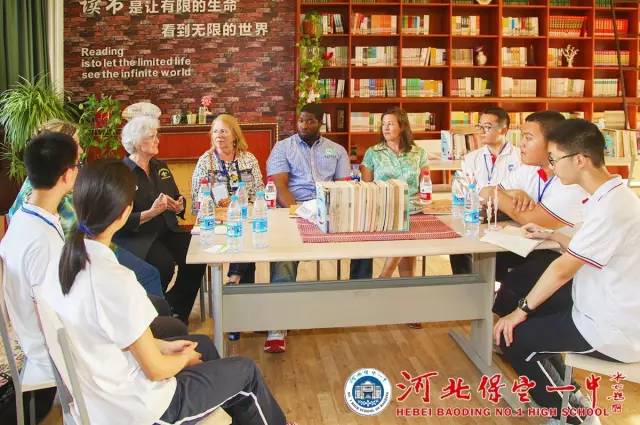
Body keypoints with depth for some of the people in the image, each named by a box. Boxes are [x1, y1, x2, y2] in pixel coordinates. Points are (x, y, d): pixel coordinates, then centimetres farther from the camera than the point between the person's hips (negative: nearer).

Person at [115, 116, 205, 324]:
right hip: (136, 238, -6)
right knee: (164, 264, -32)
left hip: (167, 232, 6)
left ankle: (177, 311, -1)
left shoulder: (161, 167, 14)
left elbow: (178, 200, 20)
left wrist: (179, 206, -4)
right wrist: (151, 212, -25)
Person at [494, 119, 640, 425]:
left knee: (512, 336, -6)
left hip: (611, 330, -10)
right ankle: (560, 387, 27)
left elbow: (564, 269, -22)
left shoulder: (611, 206, -27)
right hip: (604, 311, 10)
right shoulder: (611, 195, 5)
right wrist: (551, 236, 15)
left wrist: (522, 310, -13)